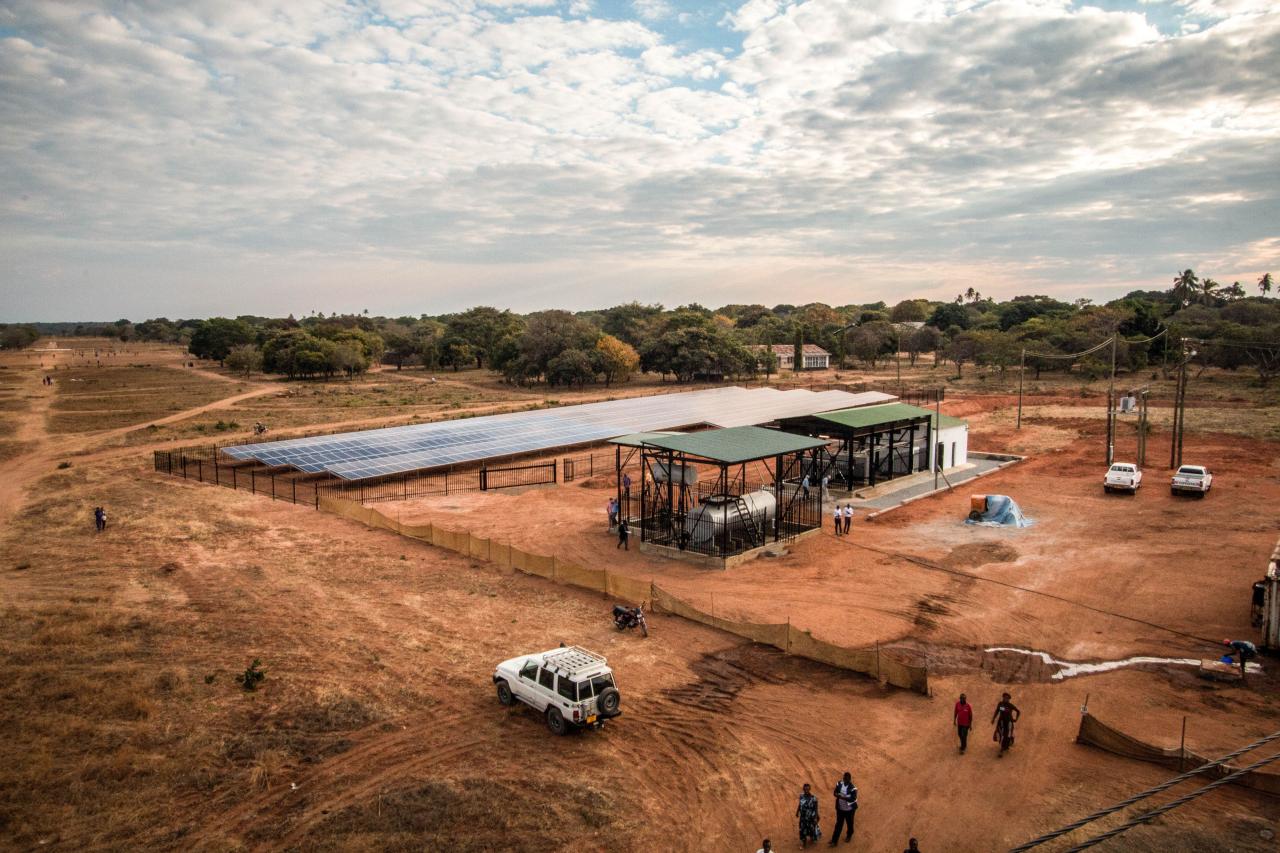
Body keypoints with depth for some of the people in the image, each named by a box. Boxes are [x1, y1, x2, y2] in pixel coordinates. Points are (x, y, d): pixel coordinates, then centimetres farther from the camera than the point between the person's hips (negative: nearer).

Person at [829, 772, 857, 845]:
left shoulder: (853, 788, -25)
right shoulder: (839, 784, -10)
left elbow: (853, 799, -27)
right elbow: (835, 793, -1)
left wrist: (843, 797, -37)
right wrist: (838, 795, -25)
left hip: (849, 809, -3)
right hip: (840, 808, 3)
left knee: (849, 823, 20)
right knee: (838, 824, 11)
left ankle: (849, 836, 48)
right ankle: (834, 841, 19)